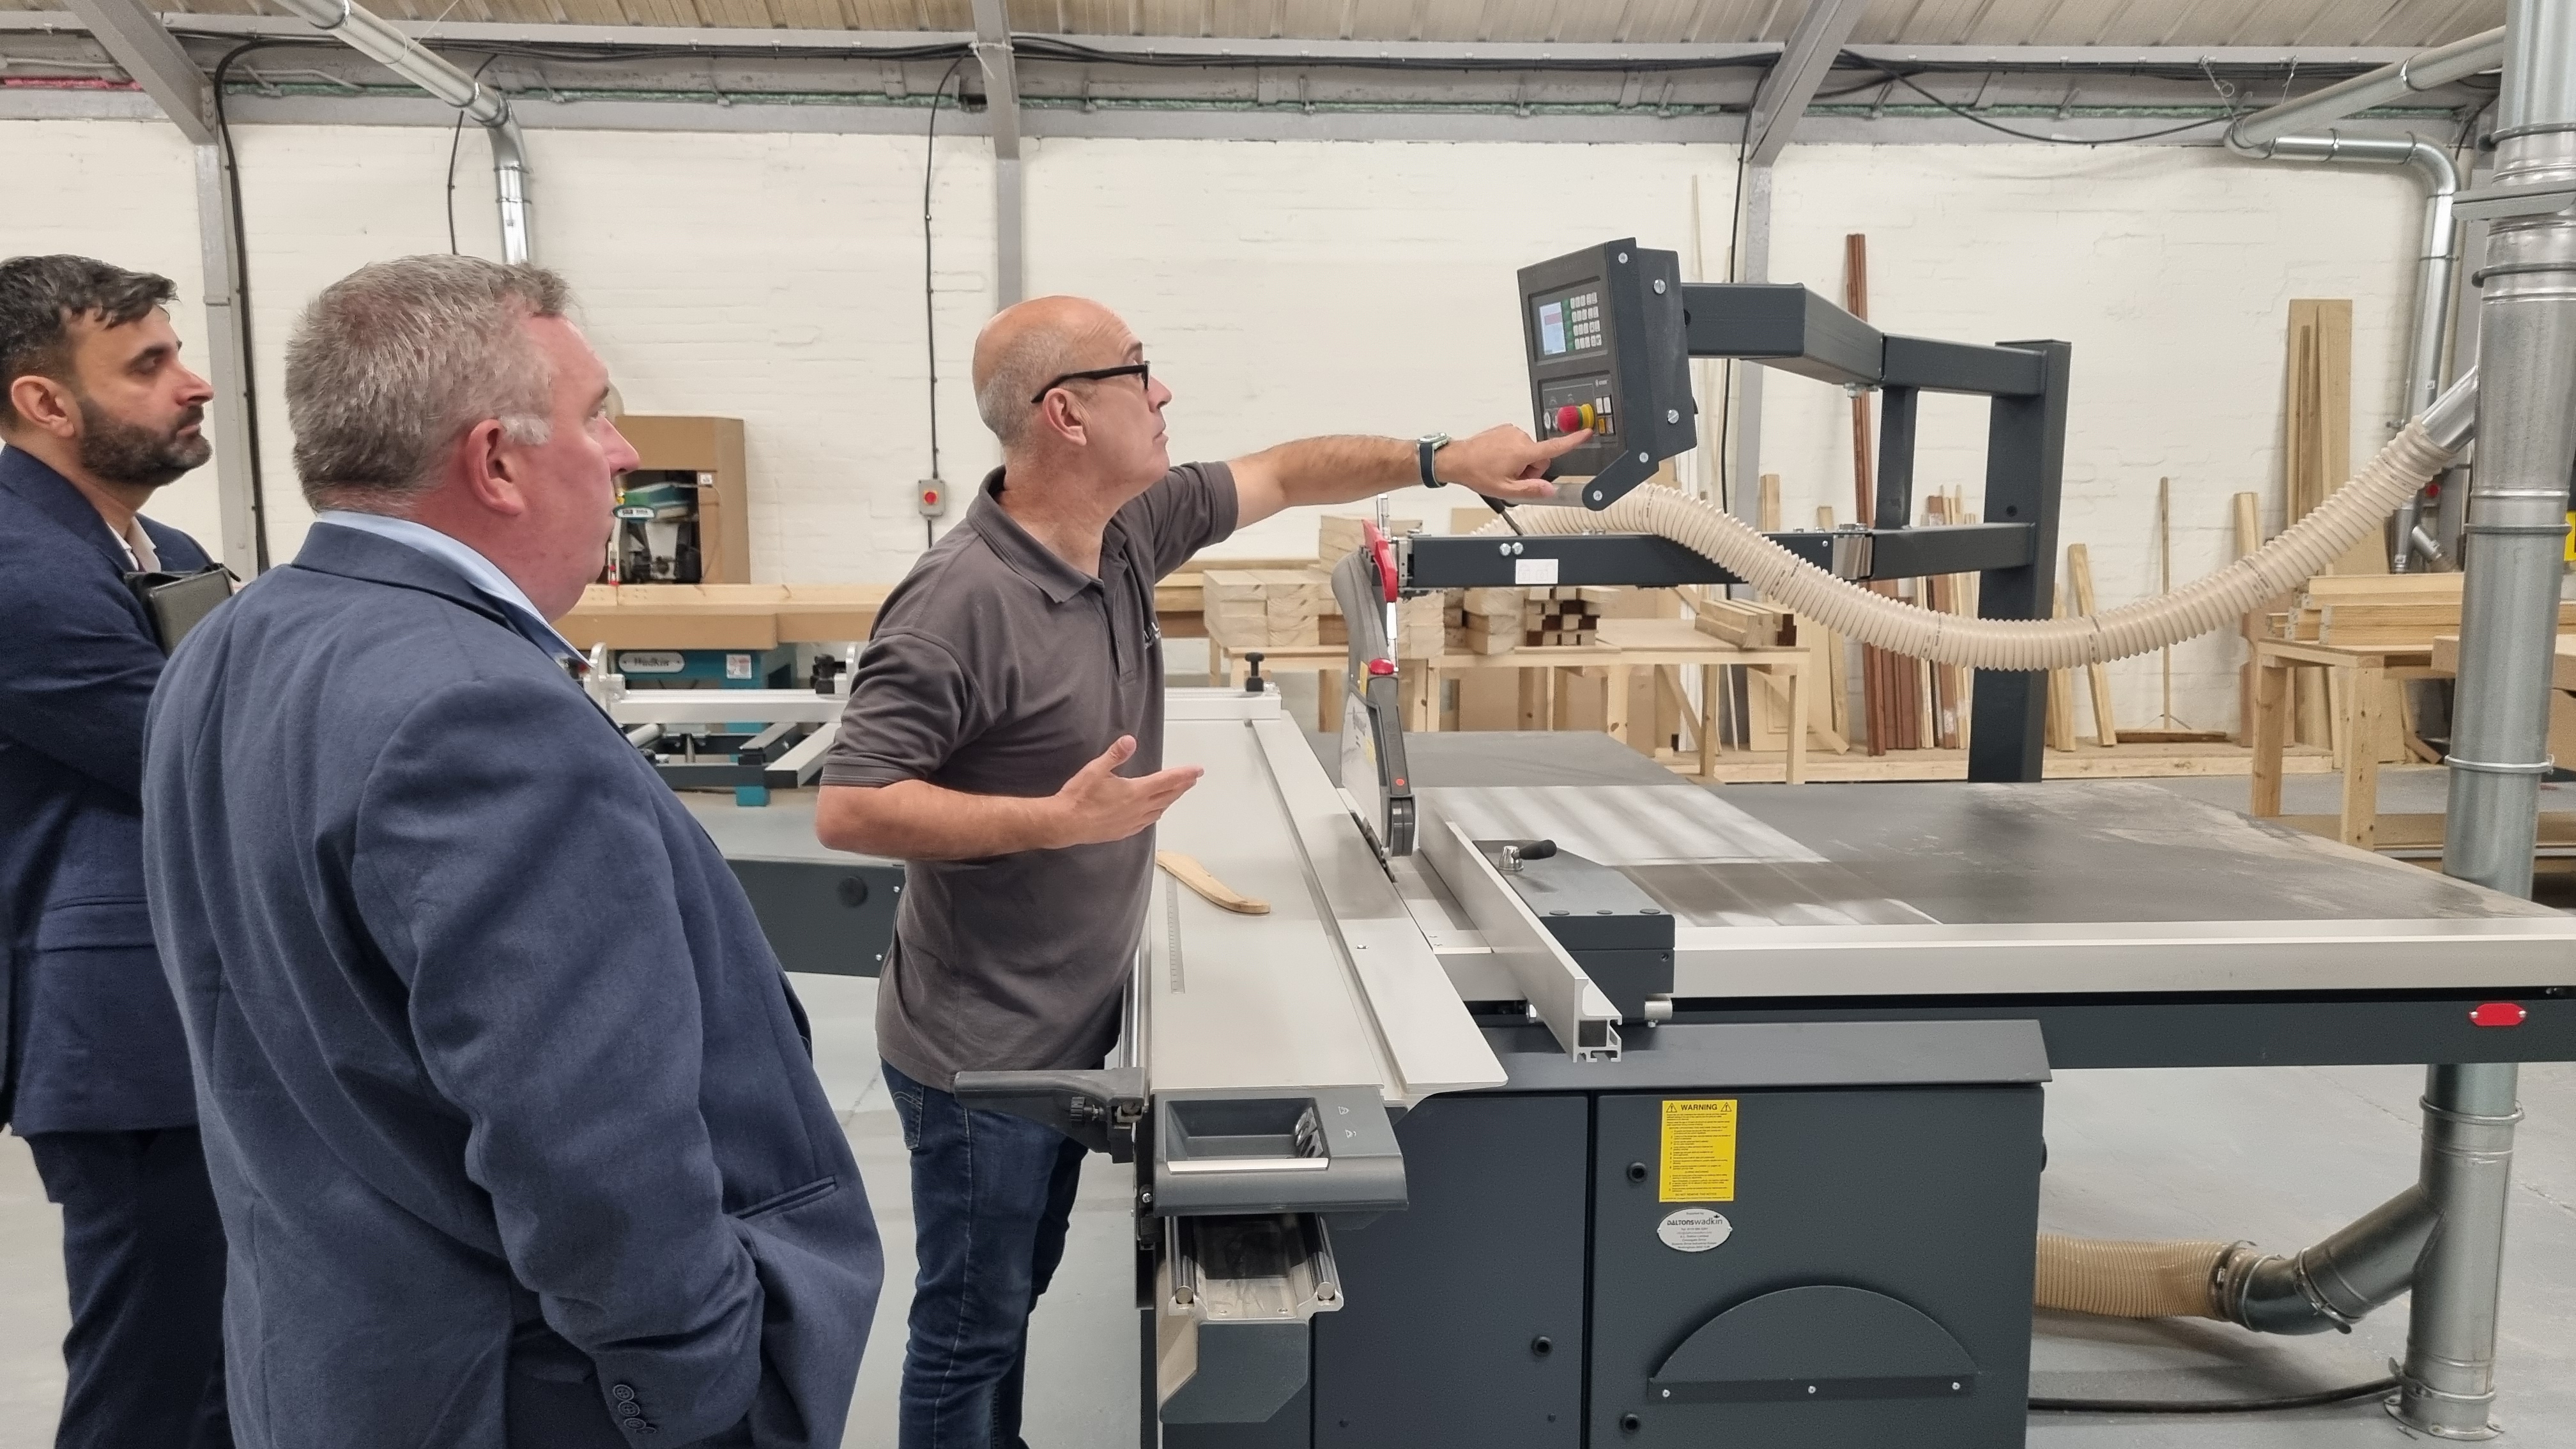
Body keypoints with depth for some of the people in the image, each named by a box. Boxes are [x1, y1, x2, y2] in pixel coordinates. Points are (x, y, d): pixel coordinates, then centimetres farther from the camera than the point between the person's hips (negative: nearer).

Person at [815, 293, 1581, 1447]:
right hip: (981, 1048, -8)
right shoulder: (961, 604, -26)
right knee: (972, 1325, 9)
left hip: (1070, 1027, 8)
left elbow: (1284, 475, 12)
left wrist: (1440, 461, 6)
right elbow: (847, 808, -26)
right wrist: (1057, 818, -28)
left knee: (1015, 1296, 24)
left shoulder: (1128, 529, -2)